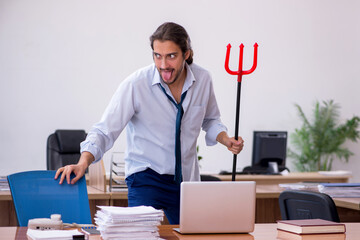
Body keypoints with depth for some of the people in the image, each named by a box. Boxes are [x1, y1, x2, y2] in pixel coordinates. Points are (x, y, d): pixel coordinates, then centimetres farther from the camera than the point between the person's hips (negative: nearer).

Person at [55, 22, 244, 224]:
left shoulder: (203, 79, -4)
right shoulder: (136, 85, -17)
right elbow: (105, 131, -17)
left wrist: (226, 139, -5)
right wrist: (83, 163, -33)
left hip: (188, 178, 4)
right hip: (147, 177, -4)